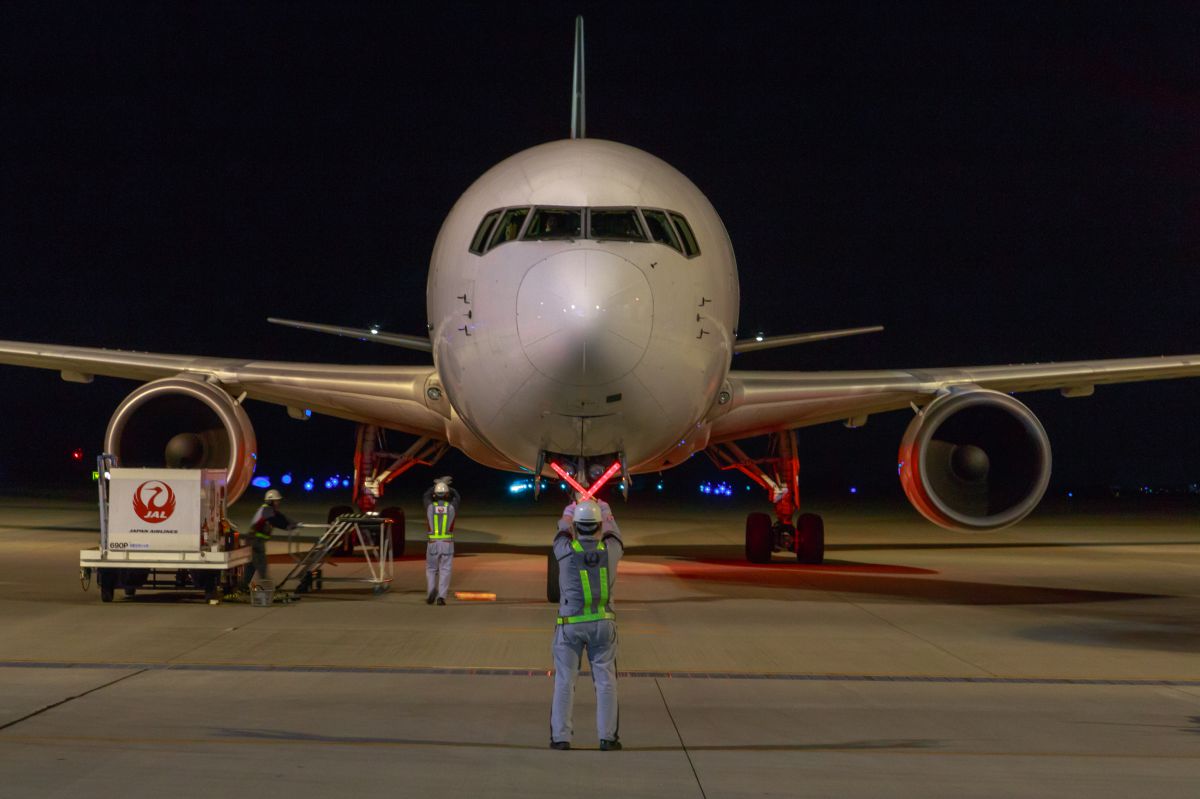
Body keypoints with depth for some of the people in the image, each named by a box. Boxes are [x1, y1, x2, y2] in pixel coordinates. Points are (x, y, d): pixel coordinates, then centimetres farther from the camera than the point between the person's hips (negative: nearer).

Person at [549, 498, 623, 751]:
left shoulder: (566, 550, -7)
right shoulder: (610, 550, -4)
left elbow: (562, 530, 16)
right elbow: (612, 531, 20)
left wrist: (570, 510, 38)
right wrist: (604, 508, 40)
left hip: (570, 623, -1)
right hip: (602, 623, 1)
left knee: (565, 680, 4)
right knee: (605, 680, 5)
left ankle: (561, 736, 3)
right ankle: (607, 737, 5)